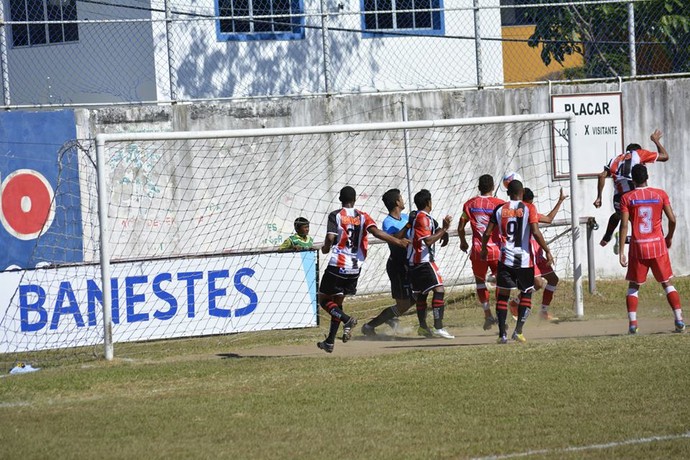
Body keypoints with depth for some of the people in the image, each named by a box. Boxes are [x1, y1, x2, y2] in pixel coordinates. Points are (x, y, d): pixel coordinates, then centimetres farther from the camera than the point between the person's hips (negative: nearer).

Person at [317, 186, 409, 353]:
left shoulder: (335, 216, -4)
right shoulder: (363, 216, 4)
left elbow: (330, 238, -15)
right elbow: (376, 231, -12)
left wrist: (325, 249, 7)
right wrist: (397, 241, -11)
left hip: (337, 266, -4)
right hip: (355, 268, 4)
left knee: (324, 300, 7)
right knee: (337, 301, 18)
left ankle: (346, 320, -20)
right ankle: (330, 342, 17)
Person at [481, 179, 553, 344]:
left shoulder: (499, 209, 4)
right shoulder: (528, 208, -4)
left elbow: (487, 233, 4)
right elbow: (536, 232, -14)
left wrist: (484, 249, 22)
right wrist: (547, 251, -6)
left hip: (506, 259, 2)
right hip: (525, 260, -2)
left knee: (502, 295, 9)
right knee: (526, 294, 14)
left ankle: (502, 334, 0)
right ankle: (518, 331, 1)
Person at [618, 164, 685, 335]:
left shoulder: (627, 198, -3)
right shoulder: (660, 194, 1)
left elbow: (624, 225, -9)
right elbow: (672, 219, -2)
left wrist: (621, 251, -8)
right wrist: (669, 237, 17)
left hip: (638, 246, -1)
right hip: (658, 244, 1)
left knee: (633, 285, 10)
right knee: (667, 283, 11)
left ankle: (632, 322, -4)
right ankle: (679, 319, -2)